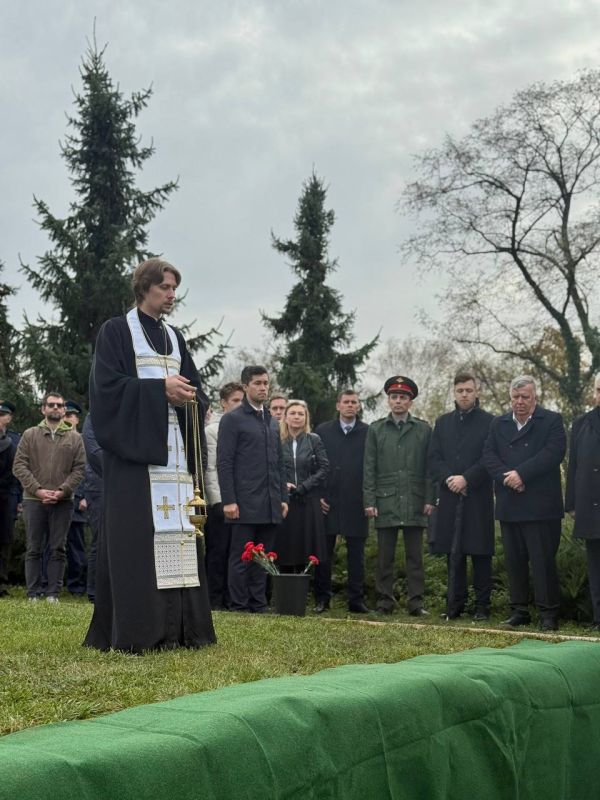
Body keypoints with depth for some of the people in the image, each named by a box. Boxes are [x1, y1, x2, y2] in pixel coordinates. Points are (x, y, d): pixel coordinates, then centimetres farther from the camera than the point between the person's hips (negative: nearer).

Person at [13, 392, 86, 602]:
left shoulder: (74, 438, 8)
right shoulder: (30, 435, 7)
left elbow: (79, 468, 3)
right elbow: (19, 466, 1)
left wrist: (62, 491, -10)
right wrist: (38, 490, -11)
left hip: (63, 502, 0)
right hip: (34, 500, 0)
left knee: (58, 549, 2)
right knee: (34, 549, 3)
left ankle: (53, 593, 6)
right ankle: (33, 594, 7)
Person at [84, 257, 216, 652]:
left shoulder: (175, 337, 20)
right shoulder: (116, 331, 1)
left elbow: (197, 388, 18)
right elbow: (107, 384, -10)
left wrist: (189, 395, -6)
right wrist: (161, 389, -14)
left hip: (175, 448, 6)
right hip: (136, 445, -6)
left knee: (177, 531, 1)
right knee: (136, 534, -10)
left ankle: (176, 625, 4)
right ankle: (133, 629, -7)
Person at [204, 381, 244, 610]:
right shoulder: (212, 430, 1)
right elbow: (209, 469, -4)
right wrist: (218, 500, -11)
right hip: (219, 502, -4)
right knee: (217, 551, -1)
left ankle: (230, 598, 12)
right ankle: (214, 599, 5)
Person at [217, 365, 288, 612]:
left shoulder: (272, 422, 18)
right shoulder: (232, 419, -2)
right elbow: (224, 462, -7)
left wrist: (283, 497, 12)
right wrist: (228, 500, -13)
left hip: (270, 506, 6)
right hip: (245, 504, -6)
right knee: (241, 558, -1)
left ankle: (259, 606, 13)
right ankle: (239, 608, 5)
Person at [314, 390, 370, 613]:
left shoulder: (368, 433, 4)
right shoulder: (323, 431, 8)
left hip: (356, 503, -1)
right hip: (328, 502, 1)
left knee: (356, 554, 4)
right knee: (323, 552, 4)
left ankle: (356, 599, 11)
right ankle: (322, 598, 12)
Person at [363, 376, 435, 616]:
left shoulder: (423, 429, 8)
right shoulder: (375, 429, 9)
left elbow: (429, 467, 6)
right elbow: (369, 468, 6)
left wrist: (429, 499, -2)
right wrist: (369, 501, -1)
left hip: (415, 503, 0)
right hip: (385, 502, 0)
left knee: (415, 555, 2)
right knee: (385, 556, 3)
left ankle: (416, 602, 6)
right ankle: (384, 601, 10)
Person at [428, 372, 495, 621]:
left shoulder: (489, 422, 1)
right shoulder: (442, 422, 14)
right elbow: (434, 458, 8)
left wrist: (466, 479, -14)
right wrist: (448, 479, -9)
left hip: (479, 497, -3)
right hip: (450, 497, 3)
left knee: (480, 553, 0)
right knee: (453, 553, 7)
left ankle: (482, 606, 7)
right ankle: (455, 604, 14)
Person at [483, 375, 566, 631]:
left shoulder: (552, 421, 2)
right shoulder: (498, 424, 15)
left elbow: (553, 453, -12)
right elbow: (488, 456, 5)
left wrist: (521, 473, -17)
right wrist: (507, 477, -13)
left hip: (540, 506, -4)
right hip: (509, 506, 4)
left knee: (543, 560, -3)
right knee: (514, 560, 8)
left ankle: (548, 613, 2)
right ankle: (519, 610, 16)